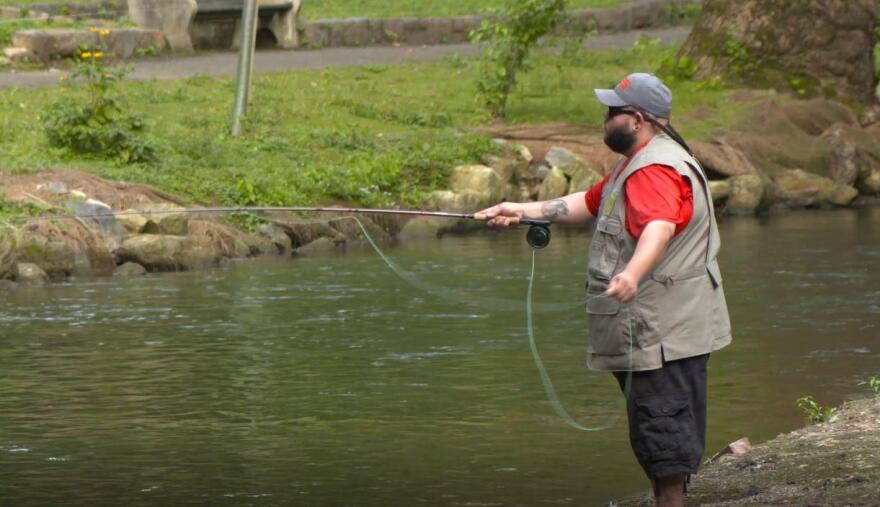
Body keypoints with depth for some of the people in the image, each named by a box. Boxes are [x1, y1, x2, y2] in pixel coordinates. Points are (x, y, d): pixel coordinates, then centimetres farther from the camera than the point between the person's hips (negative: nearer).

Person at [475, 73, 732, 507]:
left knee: (661, 425, -10)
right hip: (649, 330, 11)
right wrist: (524, 211, 25)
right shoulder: (638, 163, 20)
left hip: (662, 335, -11)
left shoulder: (657, 170, -19)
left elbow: (660, 227, -38)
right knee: (662, 425, 16)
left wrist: (632, 274, -55)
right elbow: (588, 204, 31)